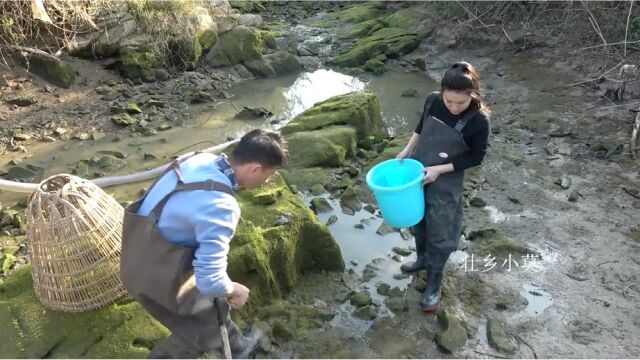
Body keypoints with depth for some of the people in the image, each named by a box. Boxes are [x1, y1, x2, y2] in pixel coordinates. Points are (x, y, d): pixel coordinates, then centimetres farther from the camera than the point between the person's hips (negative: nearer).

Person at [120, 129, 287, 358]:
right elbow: (210, 280, -33)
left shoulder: (202, 160, -7)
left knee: (210, 303, 29)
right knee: (199, 331, 16)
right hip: (157, 277, -9)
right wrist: (234, 290, -10)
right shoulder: (220, 206, -33)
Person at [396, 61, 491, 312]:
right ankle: (423, 258, 48)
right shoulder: (433, 101, -10)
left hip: (446, 184, -5)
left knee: (440, 234, 6)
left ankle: (434, 284, 25)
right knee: (417, 221, 22)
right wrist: (406, 151, -1)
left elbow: (476, 158, -13)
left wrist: (439, 169, -20)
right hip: (416, 173, 5)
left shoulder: (479, 121, -22)